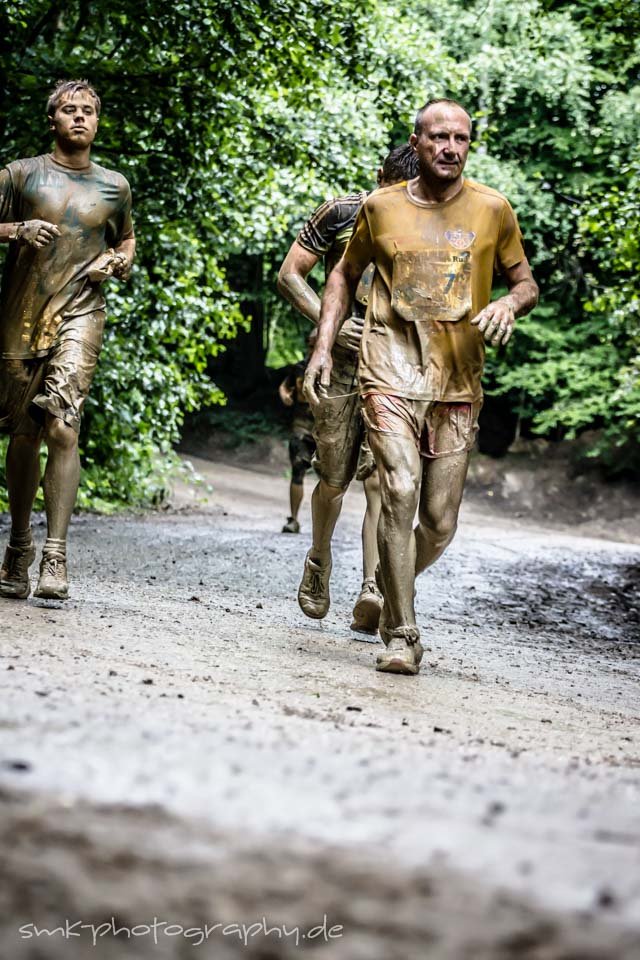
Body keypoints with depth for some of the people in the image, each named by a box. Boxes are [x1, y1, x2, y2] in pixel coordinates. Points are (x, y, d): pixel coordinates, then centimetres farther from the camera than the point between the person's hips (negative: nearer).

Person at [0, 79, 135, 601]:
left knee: (62, 426, -17)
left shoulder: (114, 186, 13)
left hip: (79, 313, -1)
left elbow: (127, 239, 28)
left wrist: (117, 262, 7)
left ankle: (55, 558, -19)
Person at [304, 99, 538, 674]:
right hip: (391, 371, -1)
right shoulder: (381, 207, 7)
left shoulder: (492, 210, 6)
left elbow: (526, 283, 15)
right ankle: (401, 635, -13)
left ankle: (388, 593, 32)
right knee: (399, 491, -20)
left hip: (459, 380, 1)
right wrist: (323, 346, 10)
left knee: (440, 523, 1)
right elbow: (345, 274, 20)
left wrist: (509, 305, -9)